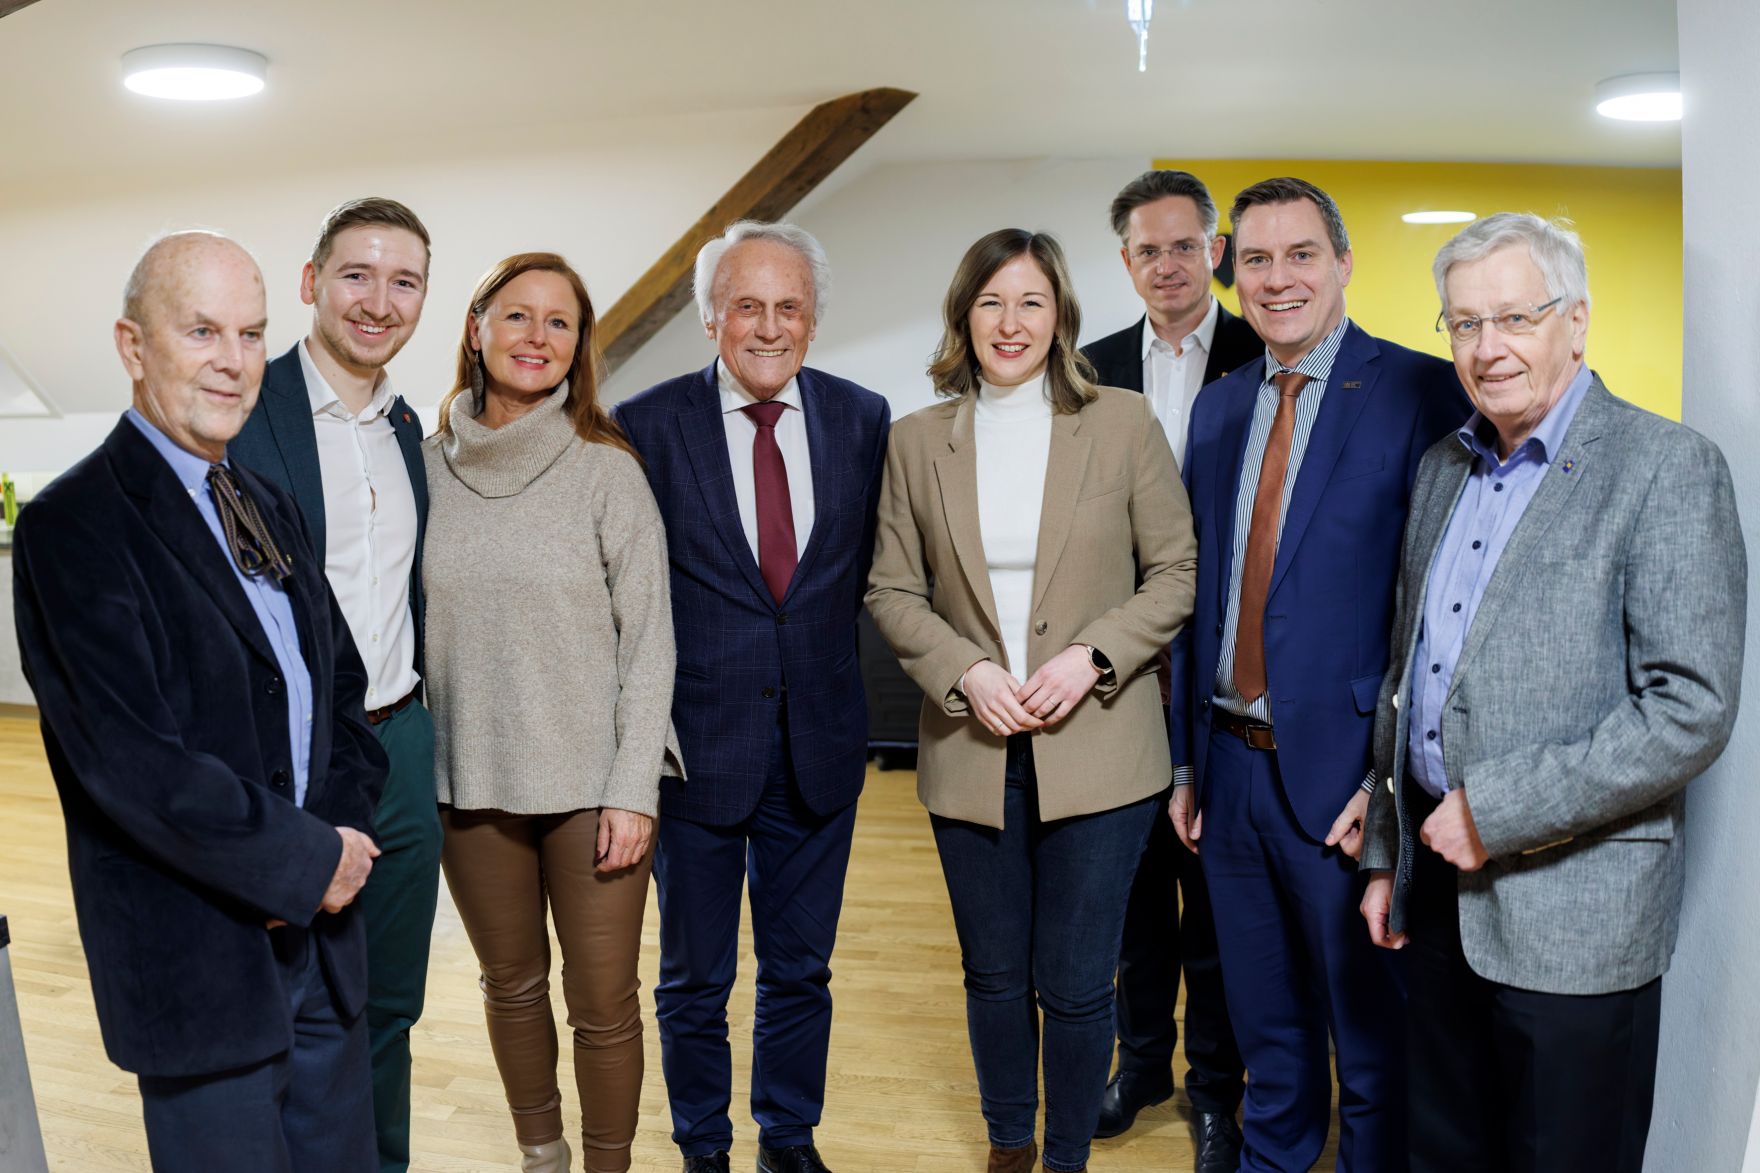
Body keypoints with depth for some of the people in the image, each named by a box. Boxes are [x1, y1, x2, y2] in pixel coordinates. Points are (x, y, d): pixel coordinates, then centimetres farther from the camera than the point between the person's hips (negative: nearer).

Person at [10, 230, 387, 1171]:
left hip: (318, 934, 7)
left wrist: (342, 827, -3)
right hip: (198, 958, -7)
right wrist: (310, 861, -14)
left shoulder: (268, 506, 10)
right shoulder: (72, 525, -14)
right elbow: (133, 761, -22)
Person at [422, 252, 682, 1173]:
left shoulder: (607, 471, -8)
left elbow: (649, 640, -7)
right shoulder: (428, 467, 1)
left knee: (603, 1002, 5)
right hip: (469, 784, 3)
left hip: (591, 783, -3)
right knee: (511, 984, 19)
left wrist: (633, 791, -11)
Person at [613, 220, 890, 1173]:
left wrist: (824, 659, 3)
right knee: (693, 978, 15)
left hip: (819, 742, 3)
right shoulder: (647, 425, -8)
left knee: (801, 969, 17)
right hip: (696, 740, -2)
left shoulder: (862, 417, 0)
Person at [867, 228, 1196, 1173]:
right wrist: (967, 672, -10)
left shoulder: (1124, 424, -1)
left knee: (1076, 985, 4)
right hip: (971, 750, 2)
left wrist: (1091, 657, -13)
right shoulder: (917, 442, 4)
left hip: (1097, 748, -2)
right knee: (994, 976, 15)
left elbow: (1174, 573, 1)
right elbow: (891, 589, 5)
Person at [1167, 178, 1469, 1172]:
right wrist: (1187, 757, 10)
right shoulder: (1220, 406, 10)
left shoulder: (1419, 391, -9)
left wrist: (1393, 779, -17)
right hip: (1231, 764, 6)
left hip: (1342, 773, -5)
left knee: (1372, 1035, 13)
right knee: (1266, 1025, 22)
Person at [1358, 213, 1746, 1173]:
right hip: (1437, 885, 6)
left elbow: (1692, 708, -19)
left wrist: (1499, 811, -18)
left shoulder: (1666, 467, -11)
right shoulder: (1443, 467, 11)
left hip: (1571, 908, -6)